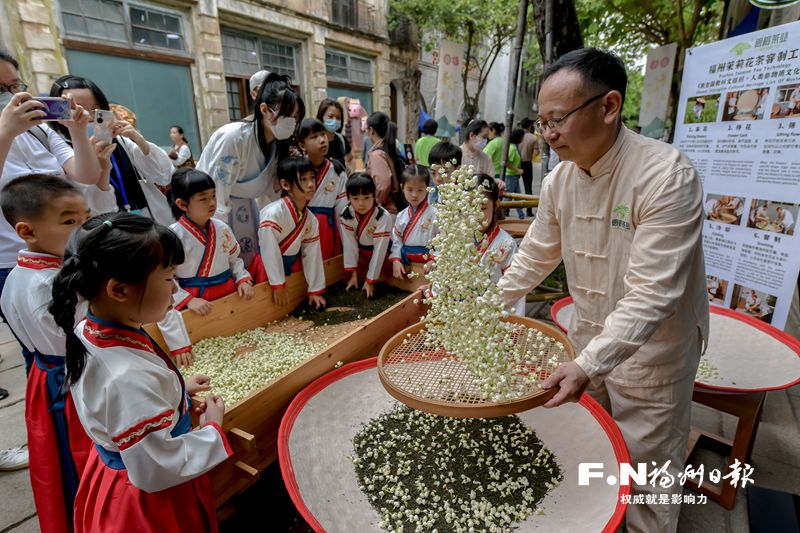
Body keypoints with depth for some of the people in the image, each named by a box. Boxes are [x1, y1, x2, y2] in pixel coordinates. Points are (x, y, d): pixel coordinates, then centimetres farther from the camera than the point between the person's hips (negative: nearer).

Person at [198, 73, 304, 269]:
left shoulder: (277, 144, -6)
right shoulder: (233, 137, -27)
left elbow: (270, 195, 0)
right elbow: (218, 198, -24)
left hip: (244, 209, 6)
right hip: (214, 211, -6)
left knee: (252, 264, 9)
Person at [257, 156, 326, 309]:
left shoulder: (311, 220, -2)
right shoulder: (273, 213, -25)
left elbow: (312, 254, 2)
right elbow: (270, 251, -24)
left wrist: (315, 290, 3)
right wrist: (278, 285, -20)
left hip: (293, 266, 6)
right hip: (269, 268, -6)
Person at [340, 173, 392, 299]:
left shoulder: (383, 217, -32)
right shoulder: (346, 215, -20)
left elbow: (379, 250, -30)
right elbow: (349, 244, -16)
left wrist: (370, 280, -26)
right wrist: (354, 273, -15)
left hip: (383, 256, -3)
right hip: (361, 254, 4)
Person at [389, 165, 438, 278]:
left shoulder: (435, 214, -10)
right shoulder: (401, 216, 5)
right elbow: (396, 240, 7)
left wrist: (434, 259, -22)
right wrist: (396, 260, -7)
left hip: (426, 265, -4)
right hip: (405, 264, 4)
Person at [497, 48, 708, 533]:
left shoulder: (668, 176, -25)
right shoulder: (561, 178, -5)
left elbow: (652, 293, -29)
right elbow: (535, 258, 5)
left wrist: (589, 364, -36)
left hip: (652, 351, -6)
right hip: (588, 338, 6)